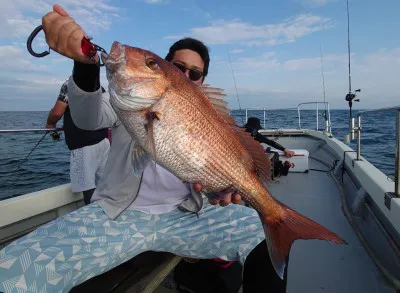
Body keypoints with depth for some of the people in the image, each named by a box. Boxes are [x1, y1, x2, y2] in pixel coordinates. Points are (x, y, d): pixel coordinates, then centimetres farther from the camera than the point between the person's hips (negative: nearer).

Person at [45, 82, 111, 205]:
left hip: (84, 145, -7)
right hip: (103, 141, 7)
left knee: (88, 188, -3)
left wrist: (50, 123, 11)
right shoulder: (100, 87, 17)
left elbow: (57, 112, -11)